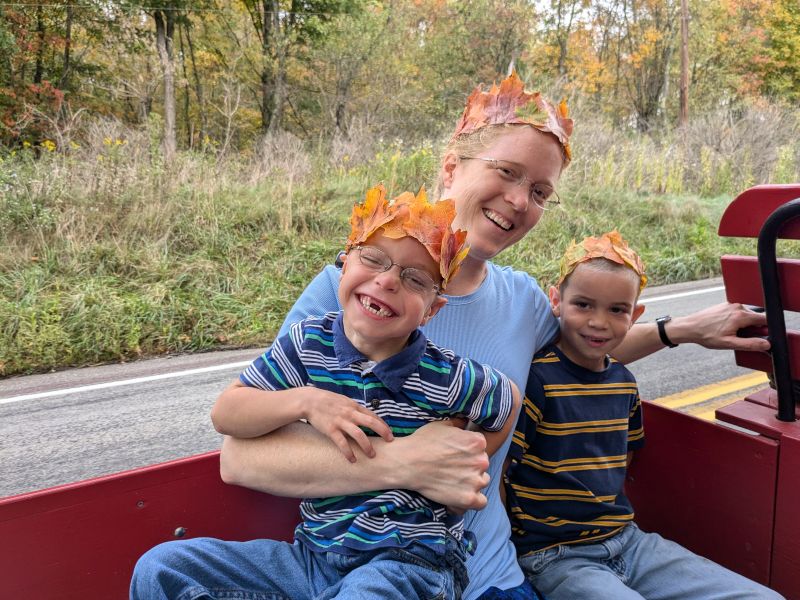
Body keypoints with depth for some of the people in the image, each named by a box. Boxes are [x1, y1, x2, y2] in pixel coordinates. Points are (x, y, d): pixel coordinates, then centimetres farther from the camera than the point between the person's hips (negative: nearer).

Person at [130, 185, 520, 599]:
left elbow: (509, 402, 8)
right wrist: (304, 401, -19)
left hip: (410, 560, -3)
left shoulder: (446, 378, -12)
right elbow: (224, 414, -3)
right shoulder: (308, 344, -4)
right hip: (315, 552, 4)